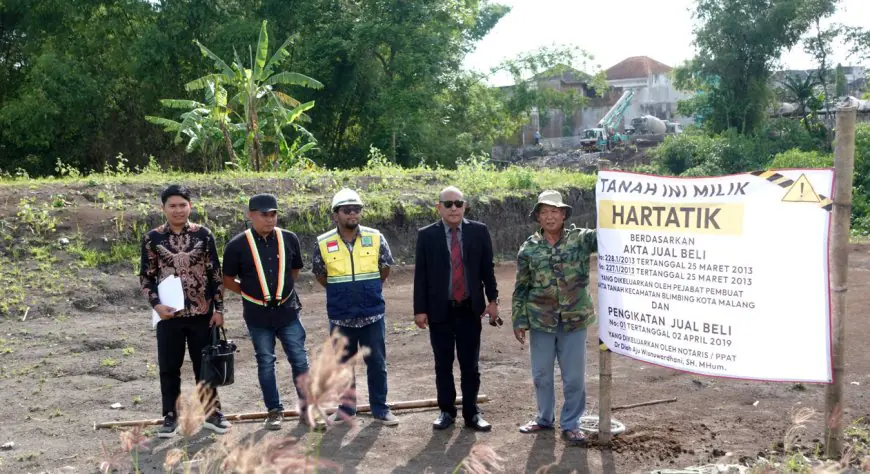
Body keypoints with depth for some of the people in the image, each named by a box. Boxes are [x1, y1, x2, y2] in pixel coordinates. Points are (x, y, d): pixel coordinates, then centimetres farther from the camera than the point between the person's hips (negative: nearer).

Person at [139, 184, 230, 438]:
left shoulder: (204, 234, 0)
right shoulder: (152, 238, 0)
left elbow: (215, 274, 2)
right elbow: (146, 277, 3)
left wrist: (218, 308, -2)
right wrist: (156, 304, -11)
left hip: (201, 312, 0)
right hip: (169, 314, 0)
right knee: (169, 367, 7)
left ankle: (212, 412, 22)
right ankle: (170, 416, 20)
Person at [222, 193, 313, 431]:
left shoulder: (289, 239, 0)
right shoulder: (237, 245, -7)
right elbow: (228, 280, 3)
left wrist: (281, 289, 7)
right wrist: (251, 292, -1)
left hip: (287, 311, 1)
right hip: (258, 315, -1)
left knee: (299, 359, 3)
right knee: (266, 363, 8)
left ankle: (306, 405, 18)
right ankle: (274, 411, 20)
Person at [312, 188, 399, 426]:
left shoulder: (375, 238, -5)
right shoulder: (323, 244, -6)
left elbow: (385, 268, 10)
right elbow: (319, 274, 10)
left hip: (372, 314, 0)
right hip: (340, 317, 0)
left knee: (377, 363, 7)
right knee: (343, 364, 12)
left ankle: (380, 408, 20)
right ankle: (346, 408, 26)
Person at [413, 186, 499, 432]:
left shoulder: (479, 231, 1)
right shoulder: (426, 235, -2)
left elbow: (487, 268, 6)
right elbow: (420, 274, -2)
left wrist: (492, 299, 3)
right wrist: (420, 309, -4)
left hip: (470, 309, 1)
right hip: (440, 310, 0)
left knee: (470, 365, 7)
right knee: (443, 365, 9)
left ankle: (471, 413, 17)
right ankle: (446, 411, 22)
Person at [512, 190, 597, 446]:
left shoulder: (580, 239, -2)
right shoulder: (529, 248, 0)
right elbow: (521, 288, 3)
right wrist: (519, 321, 0)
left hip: (574, 320, -1)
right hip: (541, 321, 1)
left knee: (574, 376, 6)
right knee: (541, 374, 12)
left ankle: (570, 423, 22)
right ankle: (544, 418, 31)